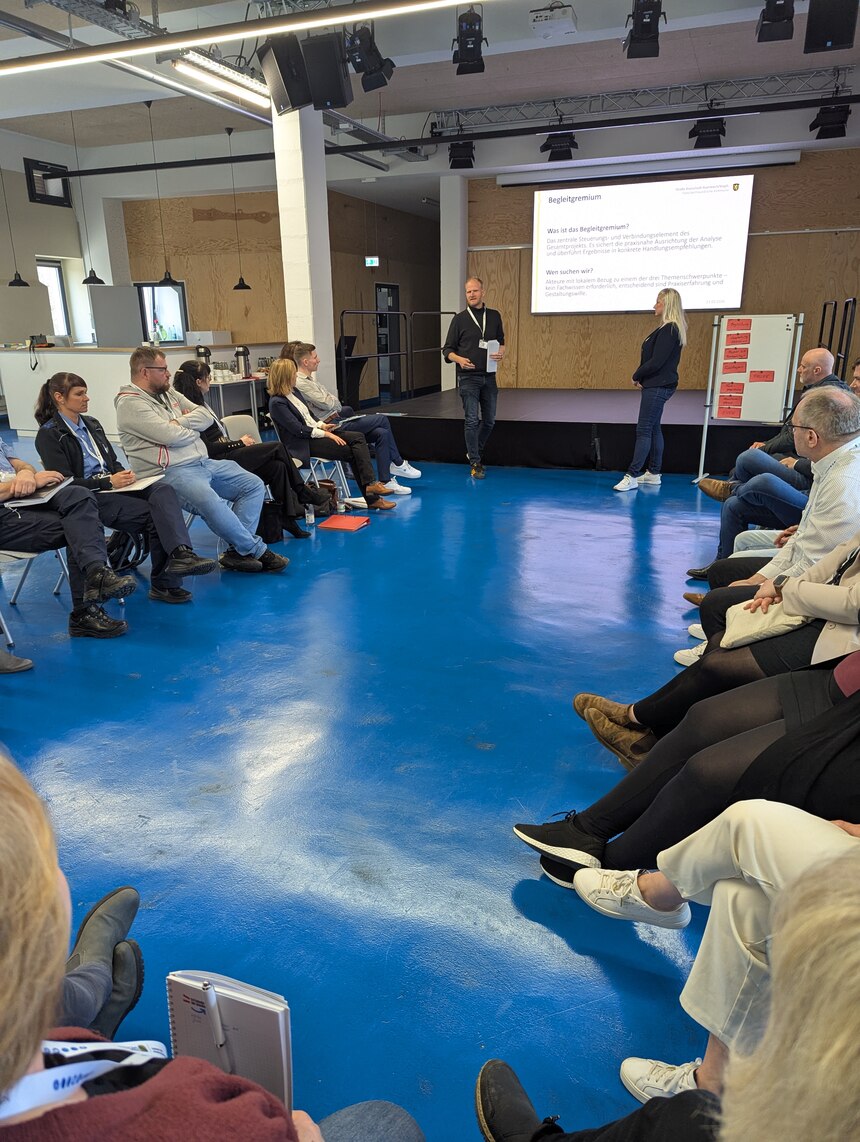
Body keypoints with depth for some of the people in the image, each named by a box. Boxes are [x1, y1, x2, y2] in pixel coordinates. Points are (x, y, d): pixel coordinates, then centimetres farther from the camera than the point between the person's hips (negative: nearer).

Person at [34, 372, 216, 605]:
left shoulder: (91, 424, 20)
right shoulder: (49, 435, -2)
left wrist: (123, 474, -1)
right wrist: (108, 482, -17)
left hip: (112, 485, 6)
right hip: (88, 498, -6)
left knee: (163, 490, -27)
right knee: (154, 515, -27)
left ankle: (181, 553, -45)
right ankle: (163, 584, -29)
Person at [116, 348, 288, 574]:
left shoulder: (169, 394, 19)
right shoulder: (130, 403, -7)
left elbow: (206, 416, 11)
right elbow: (170, 436, -19)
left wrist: (180, 422, -7)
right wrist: (193, 430, 2)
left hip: (203, 462, 9)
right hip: (170, 473, -9)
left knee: (254, 485, -1)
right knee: (210, 501, -37)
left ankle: (237, 551, -11)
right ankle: (256, 550, -19)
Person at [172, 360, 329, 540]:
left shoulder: (198, 403, 18)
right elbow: (207, 448, -18)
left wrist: (240, 443, 3)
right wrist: (239, 443, -9)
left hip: (225, 456, 9)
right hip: (219, 462, -9)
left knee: (277, 466, -10)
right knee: (277, 447, -10)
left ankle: (290, 516, -10)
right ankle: (303, 493, 5)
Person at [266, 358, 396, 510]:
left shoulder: (293, 392, 14)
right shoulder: (277, 403, -14)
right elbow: (299, 430, -19)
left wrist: (322, 425, 1)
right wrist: (326, 434, -19)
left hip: (315, 432, 9)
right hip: (303, 444, -9)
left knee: (358, 438, -13)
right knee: (351, 452, -18)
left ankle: (369, 484, -21)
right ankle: (371, 498, -13)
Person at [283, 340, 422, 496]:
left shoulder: (309, 378, 17)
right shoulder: (301, 383, -15)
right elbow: (328, 403, -18)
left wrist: (336, 404, -3)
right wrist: (335, 400, 4)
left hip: (336, 419, 10)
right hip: (331, 425, -10)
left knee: (382, 434, -3)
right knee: (382, 420, -9)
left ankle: (385, 481, -2)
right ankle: (398, 464, 5)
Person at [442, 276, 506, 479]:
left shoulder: (494, 316, 8)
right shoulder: (460, 319, 0)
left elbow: (500, 341, 19)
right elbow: (447, 350, 2)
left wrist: (501, 353, -4)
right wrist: (459, 359, -19)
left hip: (489, 377, 4)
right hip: (468, 377, -4)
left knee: (489, 420, 9)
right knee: (472, 420, -6)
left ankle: (475, 453, 30)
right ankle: (475, 463, 2)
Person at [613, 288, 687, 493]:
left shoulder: (669, 330, -16)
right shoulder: (668, 329, 15)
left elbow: (656, 362, -21)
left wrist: (636, 376, -7)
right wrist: (641, 378, 2)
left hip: (657, 387, -10)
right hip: (655, 385, 10)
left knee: (643, 430, -11)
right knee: (653, 429, 14)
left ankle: (631, 476, -12)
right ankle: (653, 473, 21)